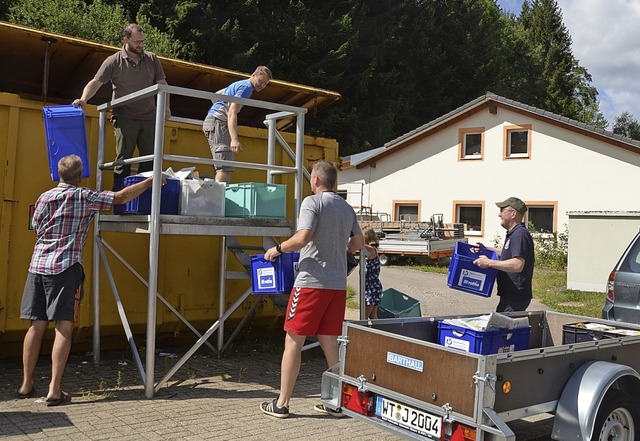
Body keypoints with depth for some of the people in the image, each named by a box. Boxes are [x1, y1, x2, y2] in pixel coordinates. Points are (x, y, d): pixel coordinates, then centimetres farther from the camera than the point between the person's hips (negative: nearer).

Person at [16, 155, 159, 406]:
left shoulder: (44, 198, 13)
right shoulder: (84, 198, -2)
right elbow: (121, 197, -3)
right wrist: (151, 181, 5)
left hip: (38, 265, 5)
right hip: (66, 267, -5)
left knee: (37, 326, 10)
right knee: (63, 328, -4)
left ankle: (26, 385, 17)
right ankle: (54, 390, -7)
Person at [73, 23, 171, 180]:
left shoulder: (151, 59, 8)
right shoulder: (114, 61, -2)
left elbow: (162, 83, 15)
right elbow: (96, 82, -4)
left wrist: (165, 106, 1)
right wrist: (84, 99, -22)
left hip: (149, 117, 4)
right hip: (125, 118, -3)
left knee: (150, 159, 6)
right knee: (123, 158, -3)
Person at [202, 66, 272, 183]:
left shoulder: (240, 84, 22)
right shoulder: (247, 87, -9)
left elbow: (216, 95, 34)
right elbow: (232, 113, -22)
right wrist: (234, 139, -31)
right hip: (217, 121, -10)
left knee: (222, 168, 6)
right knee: (225, 168, -21)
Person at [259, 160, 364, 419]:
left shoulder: (312, 202, -8)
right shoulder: (347, 207, 14)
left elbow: (303, 237, -21)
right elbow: (358, 242, 20)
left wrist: (278, 249, -7)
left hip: (312, 281, -7)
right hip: (338, 284, 7)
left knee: (293, 341, 2)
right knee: (330, 343, 13)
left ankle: (282, 404, 9)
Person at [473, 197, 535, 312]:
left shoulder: (520, 234, -19)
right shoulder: (512, 234, 16)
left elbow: (518, 265, -29)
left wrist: (489, 263, -26)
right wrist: (486, 249, 27)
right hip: (509, 295, 10)